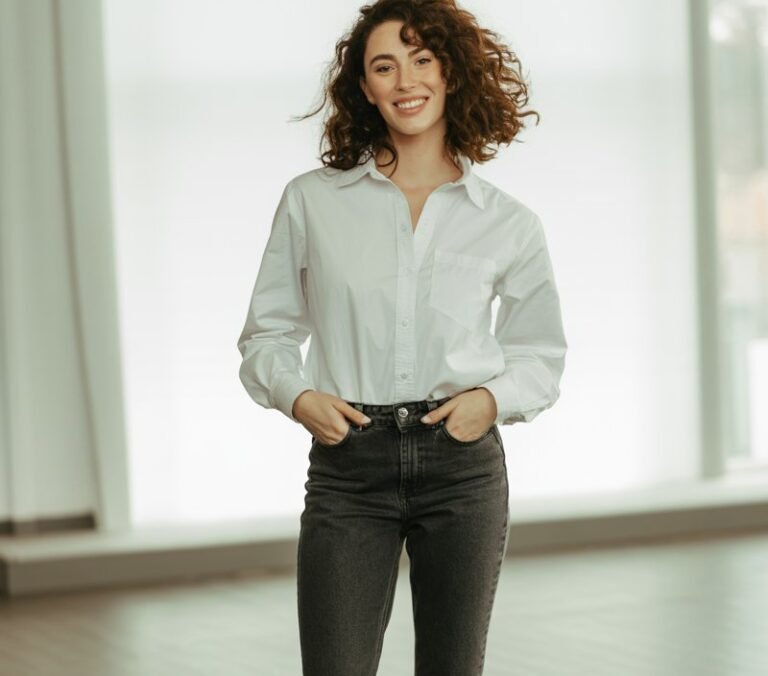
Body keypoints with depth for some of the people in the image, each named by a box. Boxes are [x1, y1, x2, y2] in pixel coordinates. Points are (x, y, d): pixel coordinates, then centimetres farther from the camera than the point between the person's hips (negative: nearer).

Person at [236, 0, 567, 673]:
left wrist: (493, 399, -5)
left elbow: (541, 352, 15)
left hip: (463, 462, 1)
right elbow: (267, 332, 11)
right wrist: (297, 396, -8)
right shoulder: (311, 200, 4)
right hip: (349, 465, -1)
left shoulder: (509, 223, 5)